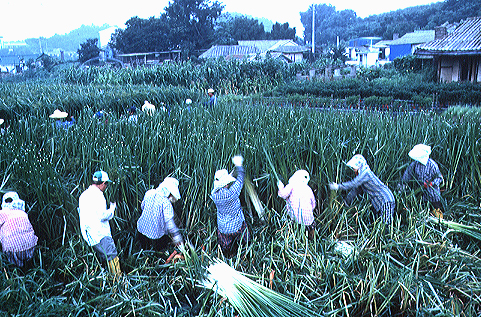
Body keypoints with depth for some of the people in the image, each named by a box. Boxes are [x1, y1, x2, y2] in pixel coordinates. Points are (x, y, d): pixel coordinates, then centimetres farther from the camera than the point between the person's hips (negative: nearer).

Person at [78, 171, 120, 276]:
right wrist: (112, 208, -1)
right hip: (100, 234, -9)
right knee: (112, 257, -9)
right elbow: (103, 216, -18)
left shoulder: (84, 195, 16)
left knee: (104, 259, 13)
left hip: (88, 234, 9)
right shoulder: (97, 195, -13)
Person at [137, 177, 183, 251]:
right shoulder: (166, 203, -25)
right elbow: (169, 221, -27)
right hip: (156, 234, -6)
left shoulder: (149, 193, -8)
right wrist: (176, 236, -19)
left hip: (142, 229, 6)